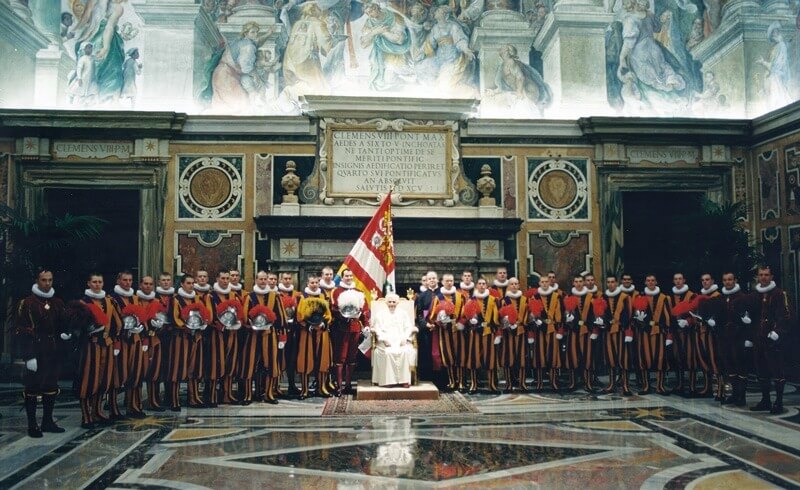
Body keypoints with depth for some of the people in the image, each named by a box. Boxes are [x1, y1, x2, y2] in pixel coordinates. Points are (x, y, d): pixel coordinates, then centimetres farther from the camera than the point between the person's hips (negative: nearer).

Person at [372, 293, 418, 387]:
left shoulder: (403, 314, 22)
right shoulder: (380, 315, 19)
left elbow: (408, 328, 10)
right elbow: (378, 330, 6)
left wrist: (405, 338, -9)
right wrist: (384, 339, -12)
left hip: (402, 341, 1)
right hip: (386, 342, -1)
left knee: (406, 352, -32)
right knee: (388, 352, -34)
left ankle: (405, 379, -30)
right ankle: (388, 380, -30)